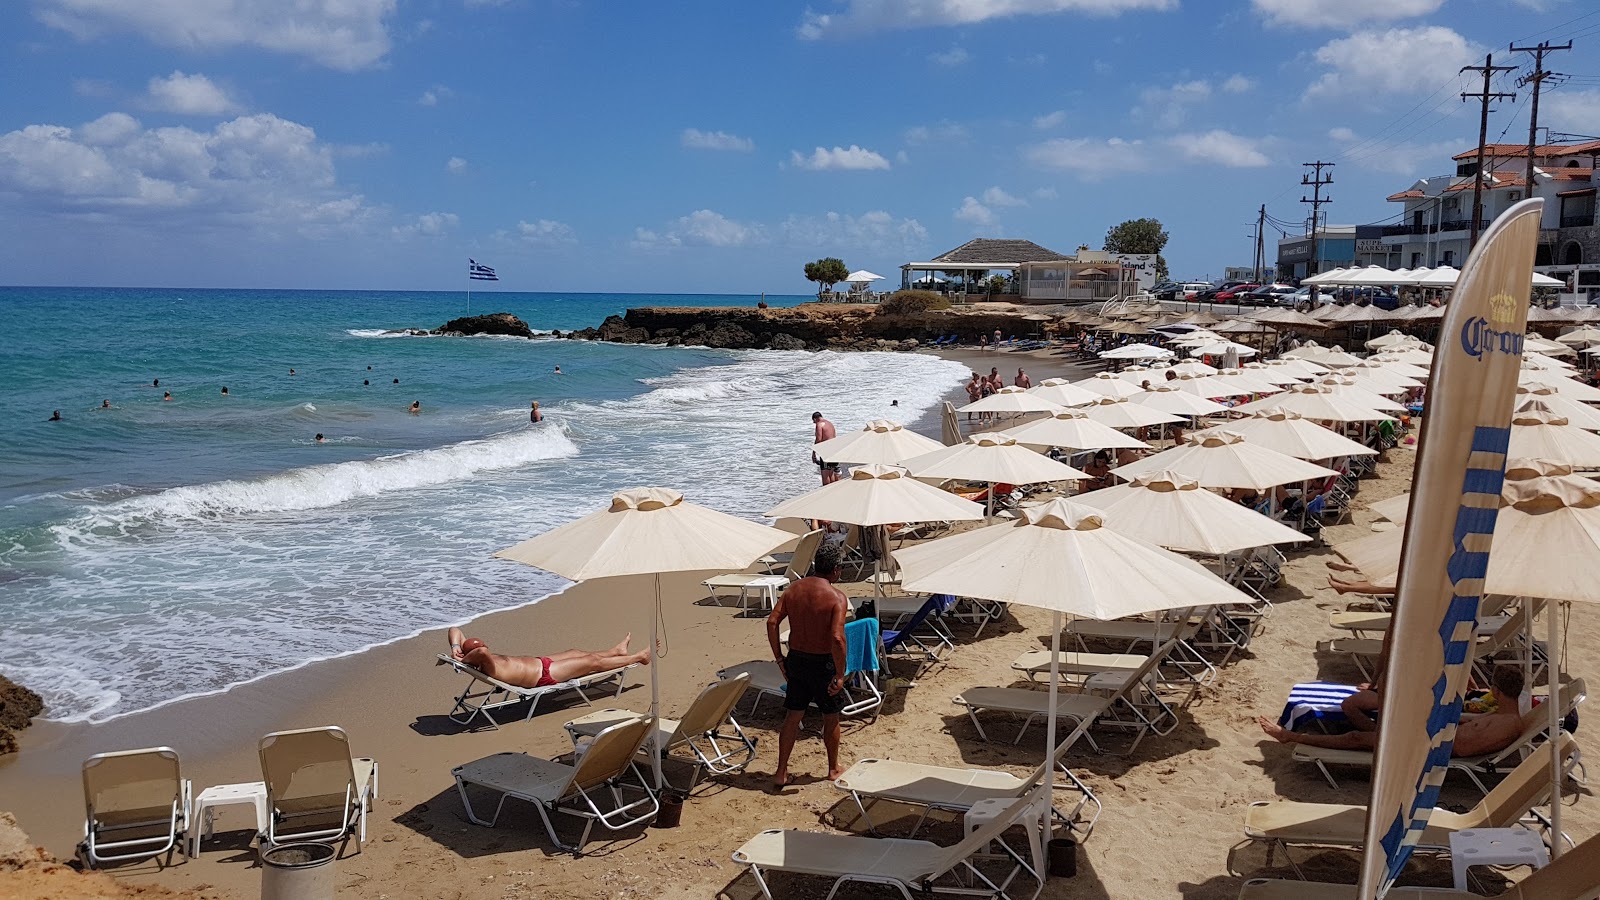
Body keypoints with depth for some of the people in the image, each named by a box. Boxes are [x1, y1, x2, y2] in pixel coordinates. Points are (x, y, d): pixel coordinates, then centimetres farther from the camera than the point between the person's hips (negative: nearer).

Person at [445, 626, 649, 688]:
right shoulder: (490, 669, -38)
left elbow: (454, 631, -9)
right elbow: (483, 653, -60)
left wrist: (456, 649, -27)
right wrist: (463, 660, -44)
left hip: (538, 663, 10)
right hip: (545, 674, -10)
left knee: (575, 652, 30)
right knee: (593, 661, 8)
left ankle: (618, 651, 56)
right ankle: (639, 657, 29)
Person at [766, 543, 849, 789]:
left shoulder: (793, 589, -1)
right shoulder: (836, 597, -18)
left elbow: (772, 622, -6)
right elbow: (837, 637, -27)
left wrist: (779, 658, 3)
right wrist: (840, 675, -19)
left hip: (796, 659, 4)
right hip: (823, 663, -4)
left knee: (793, 716, 15)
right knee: (831, 717, 16)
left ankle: (781, 773, 18)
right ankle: (834, 768, 32)